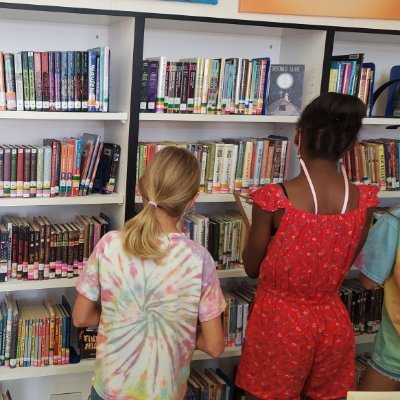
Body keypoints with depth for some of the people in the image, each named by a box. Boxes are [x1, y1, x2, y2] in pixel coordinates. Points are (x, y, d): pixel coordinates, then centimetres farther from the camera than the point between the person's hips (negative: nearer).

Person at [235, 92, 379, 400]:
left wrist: (251, 221, 9)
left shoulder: (274, 198, -21)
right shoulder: (364, 200, -10)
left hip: (280, 321, -3)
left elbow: (252, 268, -6)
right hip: (333, 322, 4)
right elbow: (344, 265, 5)